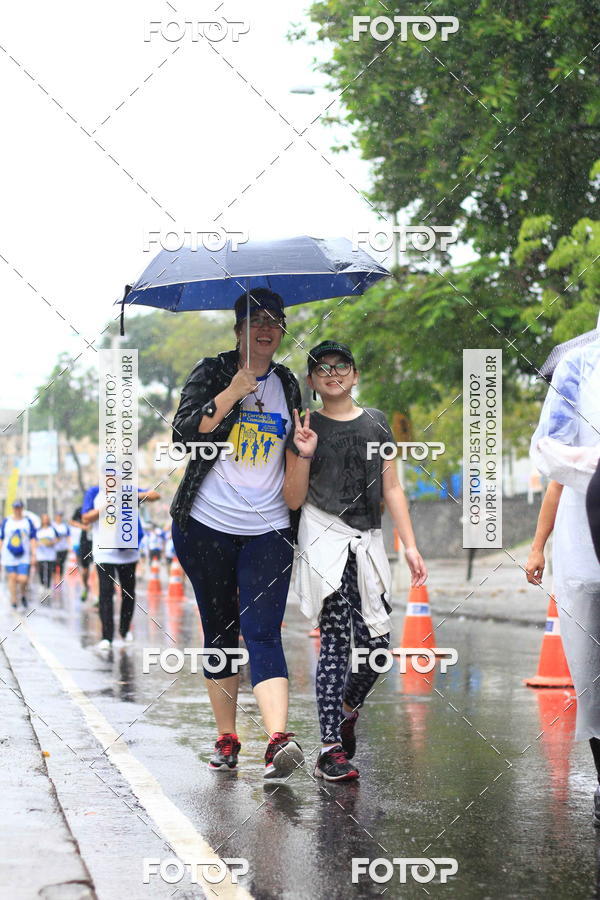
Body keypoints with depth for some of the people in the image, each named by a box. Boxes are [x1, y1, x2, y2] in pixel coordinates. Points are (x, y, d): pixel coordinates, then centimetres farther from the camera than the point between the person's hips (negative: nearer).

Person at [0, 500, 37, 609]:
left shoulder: (27, 521, 2)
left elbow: (32, 539, 3)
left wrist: (33, 555, -4)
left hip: (24, 557, -1)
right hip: (9, 556, 1)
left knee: (23, 579, -9)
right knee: (12, 578, 2)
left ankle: (23, 594, 22)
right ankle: (13, 601, 16)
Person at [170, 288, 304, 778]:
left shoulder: (286, 384, 13)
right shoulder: (212, 372, 2)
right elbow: (184, 433, -12)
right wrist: (233, 393, -19)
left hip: (268, 529, 1)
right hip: (207, 525, -1)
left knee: (263, 632, -13)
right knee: (219, 630, 7)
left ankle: (278, 738, -26)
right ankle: (226, 738, 17)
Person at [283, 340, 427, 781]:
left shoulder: (376, 423, 13)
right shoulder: (306, 427, 5)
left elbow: (392, 489, 13)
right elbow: (293, 500, 3)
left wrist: (410, 546, 6)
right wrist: (304, 455, -13)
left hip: (367, 540, 3)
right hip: (324, 538, -3)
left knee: (376, 641, -4)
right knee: (336, 638, -11)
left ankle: (347, 708, 27)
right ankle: (331, 749, -11)